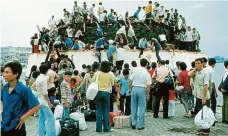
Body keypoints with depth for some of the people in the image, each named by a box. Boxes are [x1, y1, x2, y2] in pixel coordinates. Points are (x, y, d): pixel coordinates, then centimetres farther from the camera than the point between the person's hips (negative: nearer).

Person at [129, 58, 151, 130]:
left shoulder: (135, 70, -1)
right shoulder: (147, 73, -5)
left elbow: (130, 80, -1)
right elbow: (148, 85, -7)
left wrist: (129, 89, 12)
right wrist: (147, 94, 4)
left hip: (134, 88, 2)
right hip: (142, 90, -2)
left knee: (133, 107, 13)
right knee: (142, 108, 6)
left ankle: (133, 123, 14)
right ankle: (140, 125, 8)